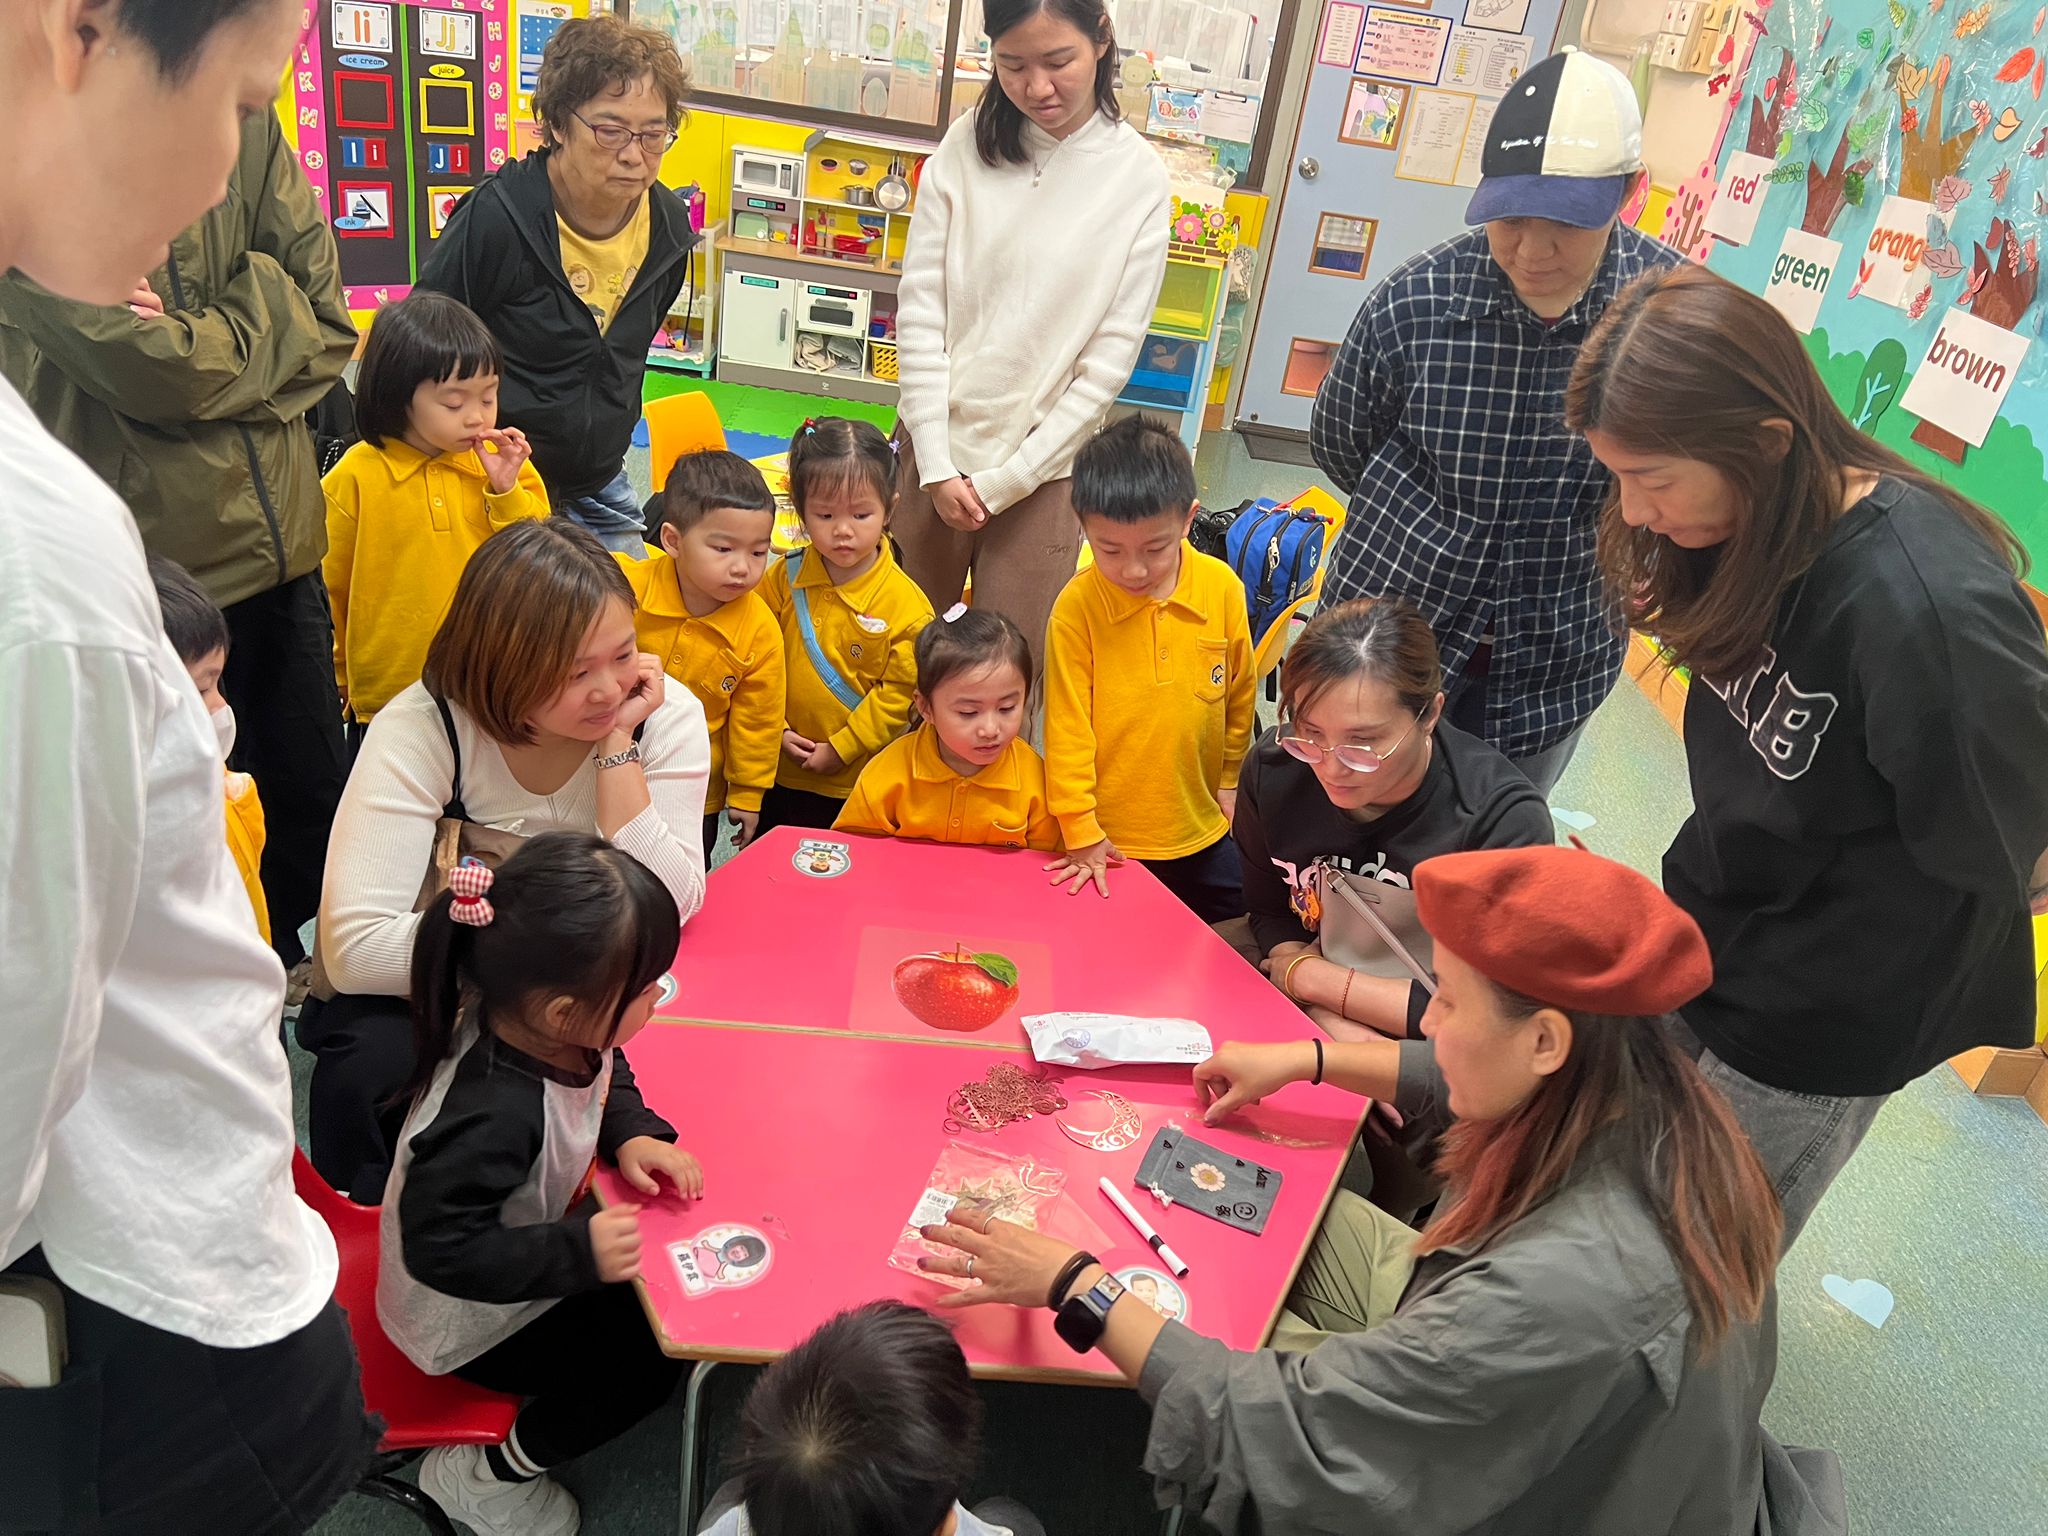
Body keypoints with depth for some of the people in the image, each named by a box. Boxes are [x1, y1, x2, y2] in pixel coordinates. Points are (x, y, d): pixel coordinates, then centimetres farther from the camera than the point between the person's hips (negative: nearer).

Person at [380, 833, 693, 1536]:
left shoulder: (540, 1029, -18)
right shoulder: (490, 1118, -42)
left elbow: (608, 1079, 4)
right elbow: (442, 1247, -34)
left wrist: (634, 1134, -13)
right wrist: (579, 1252, -36)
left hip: (526, 1258, 8)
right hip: (470, 1320, -8)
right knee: (651, 1363, -7)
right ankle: (486, 1478, 11)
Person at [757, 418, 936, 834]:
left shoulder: (906, 604, -17)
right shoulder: (783, 578, -7)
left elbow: (899, 691, -13)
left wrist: (840, 749, -13)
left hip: (859, 783, -3)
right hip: (780, 774, 3)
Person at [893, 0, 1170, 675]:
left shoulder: (1140, 180, -7)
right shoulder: (965, 146, -2)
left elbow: (1109, 360, -7)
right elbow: (920, 308, -3)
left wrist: (1004, 481, -8)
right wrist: (936, 465, -8)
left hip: (1044, 467, -2)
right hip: (935, 448, 2)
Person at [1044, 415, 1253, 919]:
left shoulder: (1224, 589, -9)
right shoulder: (1076, 607, -18)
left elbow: (1239, 694, 5)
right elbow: (1067, 726, -12)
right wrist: (1080, 831, -9)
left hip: (1202, 833, 3)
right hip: (1108, 840, -3)